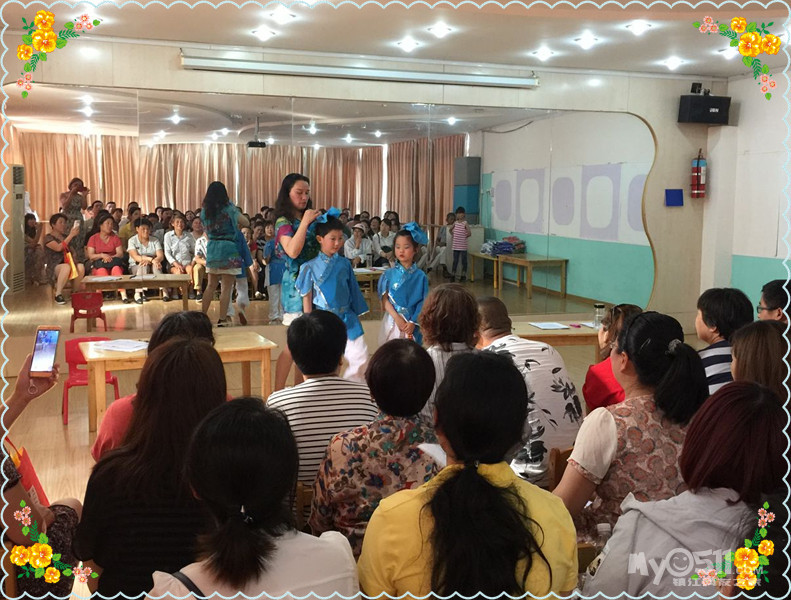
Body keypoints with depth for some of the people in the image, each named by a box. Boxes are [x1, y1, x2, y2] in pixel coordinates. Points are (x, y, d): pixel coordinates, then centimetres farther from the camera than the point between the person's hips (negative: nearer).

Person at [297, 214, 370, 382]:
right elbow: (307, 298, 0)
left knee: (361, 358, -3)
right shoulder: (311, 267, -3)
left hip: (347, 319, 3)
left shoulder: (345, 264, 4)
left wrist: (356, 315, 9)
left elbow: (353, 291, 10)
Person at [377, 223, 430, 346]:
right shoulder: (389, 274, 0)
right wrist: (397, 317, -13)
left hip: (412, 323, 0)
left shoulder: (420, 276, -2)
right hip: (392, 321, 1)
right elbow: (384, 299, -3)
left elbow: (423, 303, -2)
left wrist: (413, 322, -11)